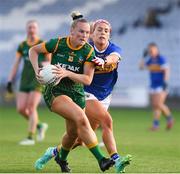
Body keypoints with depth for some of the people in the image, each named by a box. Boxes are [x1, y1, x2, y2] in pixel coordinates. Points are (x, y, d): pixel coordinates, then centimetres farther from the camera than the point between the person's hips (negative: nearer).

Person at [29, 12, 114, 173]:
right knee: (81, 117, -27)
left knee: (73, 133, 8)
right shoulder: (58, 43, -10)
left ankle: (60, 155, 44)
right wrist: (36, 69, -11)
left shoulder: (89, 51, -7)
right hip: (54, 91, -4)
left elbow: (87, 79, -12)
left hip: (77, 93, 4)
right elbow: (33, 50, 5)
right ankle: (101, 160, -29)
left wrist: (66, 73, -26)